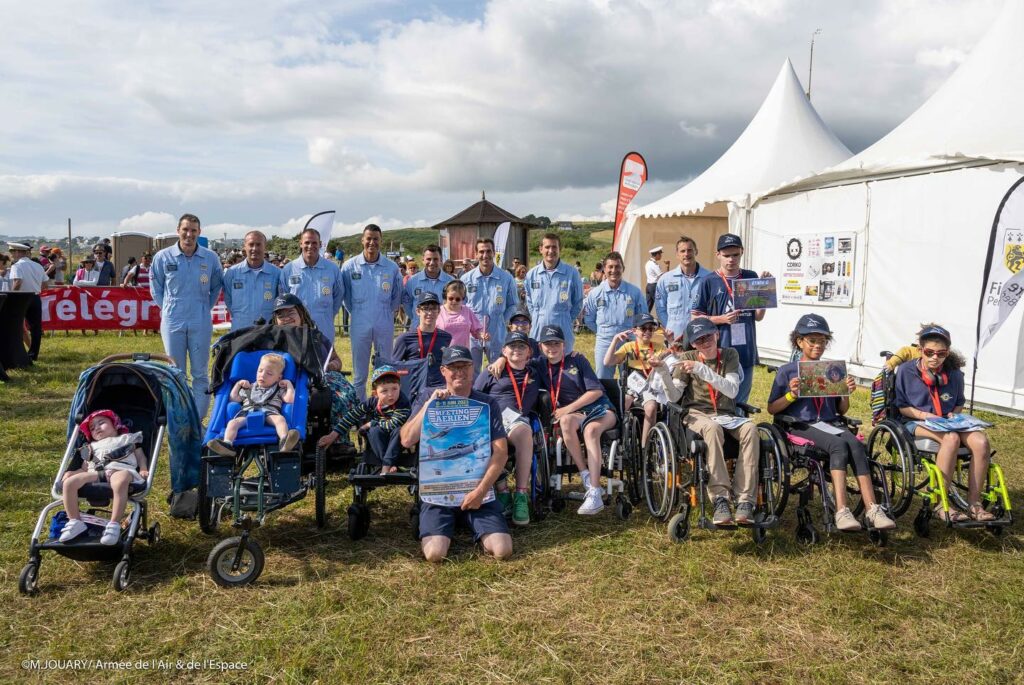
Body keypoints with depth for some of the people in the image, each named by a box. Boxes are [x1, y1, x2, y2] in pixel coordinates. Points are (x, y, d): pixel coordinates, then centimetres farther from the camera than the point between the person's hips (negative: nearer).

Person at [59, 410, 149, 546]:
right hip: (95, 473, 4)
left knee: (120, 481, -43)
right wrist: (71, 473, 7)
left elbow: (140, 456, 22)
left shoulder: (128, 438, 32)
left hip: (121, 470, -4)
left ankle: (114, 525, -45)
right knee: (69, 482, -24)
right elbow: (84, 468, 30)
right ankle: (75, 522, -19)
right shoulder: (92, 447, 41)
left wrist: (143, 470, 0)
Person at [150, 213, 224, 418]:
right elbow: (155, 287, 11)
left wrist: (205, 307, 8)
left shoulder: (211, 258, -1)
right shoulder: (163, 257, -1)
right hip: (172, 323, 0)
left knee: (200, 373, 4)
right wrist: (168, 308, 7)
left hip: (201, 324, 0)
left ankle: (198, 419, 13)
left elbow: (216, 286, 14)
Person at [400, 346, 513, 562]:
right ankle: (449, 524, 14)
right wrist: (430, 404, -16)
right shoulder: (429, 400, 5)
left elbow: (501, 453, -4)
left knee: (502, 550, -16)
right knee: (435, 553, -21)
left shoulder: (487, 404, 4)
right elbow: (406, 440, -10)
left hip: (478, 487, 1)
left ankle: (469, 520, 15)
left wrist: (481, 490, -15)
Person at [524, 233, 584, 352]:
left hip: (563, 331, -2)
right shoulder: (532, 274, 5)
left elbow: (578, 303, 7)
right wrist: (537, 319, 10)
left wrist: (565, 320, 3)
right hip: (538, 331, 2)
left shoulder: (572, 273, -2)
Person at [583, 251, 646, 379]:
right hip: (604, 343, 1)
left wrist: (631, 332, 1)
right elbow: (588, 319, 8)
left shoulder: (634, 292, -2)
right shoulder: (595, 293, -1)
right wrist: (604, 332, 6)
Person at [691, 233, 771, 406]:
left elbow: (758, 316, 8)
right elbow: (695, 318, -2)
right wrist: (721, 319, -16)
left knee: (741, 402, 13)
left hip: (746, 353, 3)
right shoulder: (708, 282, -2)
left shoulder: (751, 278, 7)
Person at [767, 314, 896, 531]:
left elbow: (841, 410, 20)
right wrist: (791, 395, -12)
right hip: (802, 425, -4)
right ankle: (842, 512, -40)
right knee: (839, 445, -32)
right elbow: (772, 409, 4)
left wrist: (847, 393, 1)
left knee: (856, 445, -28)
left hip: (831, 422, 4)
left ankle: (872, 510, -33)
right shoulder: (787, 371, 7)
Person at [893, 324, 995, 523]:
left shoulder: (954, 373, 6)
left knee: (981, 441, -27)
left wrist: (954, 414, -2)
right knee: (951, 439, -36)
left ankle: (974, 503, -16)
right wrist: (923, 414, -15)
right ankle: (941, 504, -32)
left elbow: (960, 403, 20)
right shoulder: (906, 370, -3)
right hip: (916, 424, -4)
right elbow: (900, 406, 0)